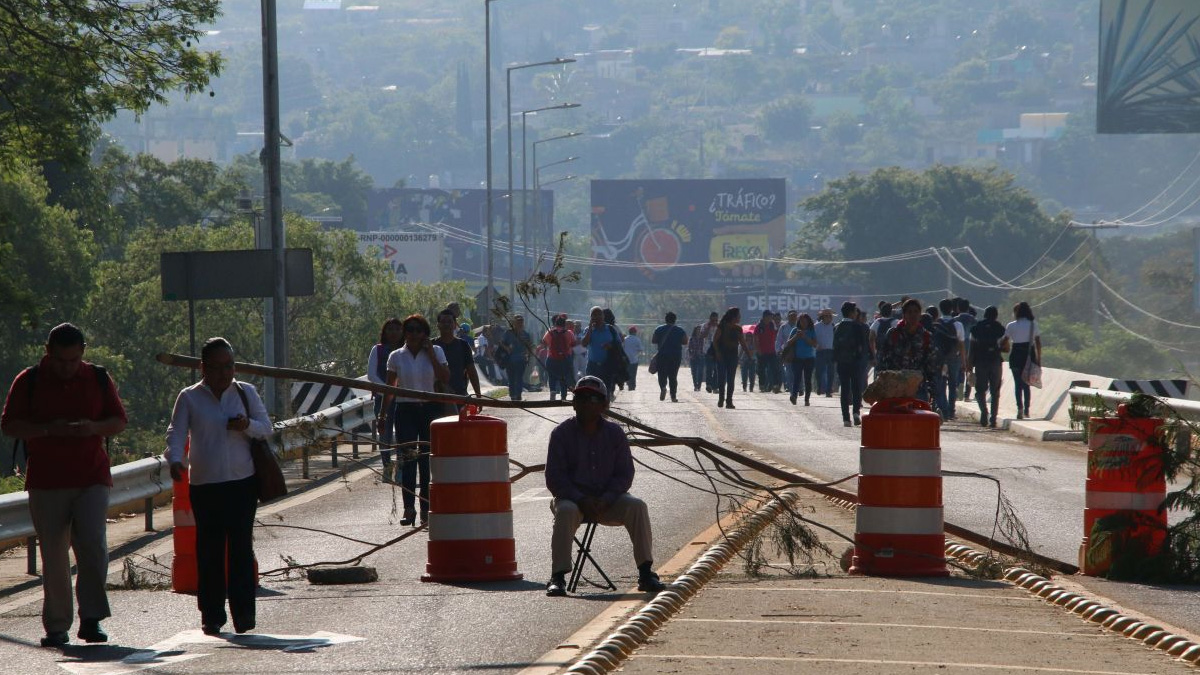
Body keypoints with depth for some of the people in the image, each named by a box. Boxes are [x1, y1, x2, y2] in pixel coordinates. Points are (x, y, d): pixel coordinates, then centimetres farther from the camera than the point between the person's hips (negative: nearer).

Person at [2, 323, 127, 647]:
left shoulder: (99, 379, 7)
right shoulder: (28, 381, 2)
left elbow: (119, 421, 11)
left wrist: (93, 428, -11)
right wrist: (48, 429, -16)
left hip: (92, 478, 0)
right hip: (46, 482, 0)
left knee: (92, 544, -15)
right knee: (53, 555, 2)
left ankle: (91, 619, -6)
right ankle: (57, 627, 9)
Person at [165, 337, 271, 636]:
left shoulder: (246, 393, 10)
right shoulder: (189, 398, 5)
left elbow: (267, 428, 9)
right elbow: (176, 433, -3)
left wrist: (248, 425, -13)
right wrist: (175, 460, -23)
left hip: (242, 482, 0)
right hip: (204, 485, 0)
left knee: (241, 547, -7)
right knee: (209, 550, 2)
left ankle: (243, 612, -5)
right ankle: (211, 615, 9)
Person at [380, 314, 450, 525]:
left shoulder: (436, 352, 3)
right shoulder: (396, 357, 5)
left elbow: (445, 379, -7)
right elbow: (390, 387, 8)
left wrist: (431, 353, -8)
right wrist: (383, 414, 5)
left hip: (430, 410, 0)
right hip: (405, 410, 0)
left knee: (428, 460, 1)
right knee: (407, 459, -8)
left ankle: (426, 507, 7)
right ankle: (409, 508, -11)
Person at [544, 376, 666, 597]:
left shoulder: (614, 433, 4)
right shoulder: (562, 433, -3)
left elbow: (625, 474, 1)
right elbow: (554, 477, -8)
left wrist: (604, 500, -17)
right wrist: (581, 500, -22)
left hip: (608, 499, 2)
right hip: (571, 497, -2)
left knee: (637, 506, -24)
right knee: (565, 511, -36)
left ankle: (646, 573, -20)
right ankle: (558, 577, -36)